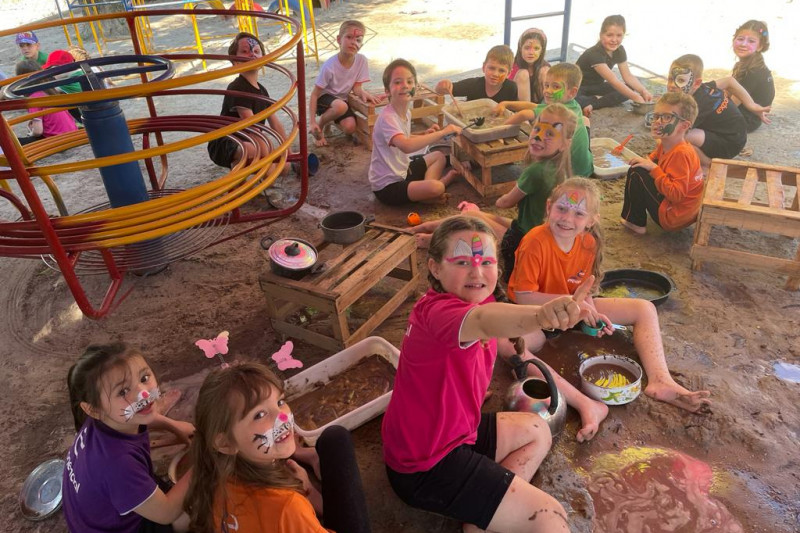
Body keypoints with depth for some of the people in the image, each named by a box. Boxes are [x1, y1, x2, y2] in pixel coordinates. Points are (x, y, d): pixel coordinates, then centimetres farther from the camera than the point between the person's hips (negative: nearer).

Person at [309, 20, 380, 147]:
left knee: (350, 128, -19)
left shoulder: (361, 60, -16)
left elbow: (356, 87, -6)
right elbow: (314, 95, -21)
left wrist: (363, 93, -31)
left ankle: (330, 118, 15)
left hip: (342, 98, 5)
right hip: (325, 98, -5)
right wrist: (313, 122, -25)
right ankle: (320, 126, -8)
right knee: (341, 106, -37)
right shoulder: (329, 66, -27)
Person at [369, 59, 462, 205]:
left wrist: (424, 136, 4)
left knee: (439, 156, 23)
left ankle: (425, 189, -1)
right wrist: (442, 132, -37)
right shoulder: (387, 118, -24)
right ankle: (443, 181, 4)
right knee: (436, 187, -31)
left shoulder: (406, 112, 5)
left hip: (402, 171, 10)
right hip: (387, 187, -10)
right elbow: (406, 146, -42)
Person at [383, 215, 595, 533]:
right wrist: (541, 316, -71)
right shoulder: (436, 310, -30)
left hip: (450, 430, 10)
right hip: (426, 467, -9)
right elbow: (482, 321, -52)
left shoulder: (479, 299, 0)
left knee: (536, 431, 25)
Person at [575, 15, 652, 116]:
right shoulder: (594, 54, -28)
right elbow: (613, 81, -33)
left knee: (630, 87, -13)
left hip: (596, 86, 9)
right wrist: (636, 98, -36)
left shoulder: (619, 51, -3)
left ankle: (593, 104, -23)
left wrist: (643, 91, -22)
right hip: (577, 88, -9)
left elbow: (628, 76, -4)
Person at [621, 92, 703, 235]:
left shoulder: (681, 153, -25)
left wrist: (654, 168, -25)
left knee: (636, 172, -15)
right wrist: (646, 161, -2)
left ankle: (634, 221, -2)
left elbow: (676, 194, -30)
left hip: (671, 217, -10)